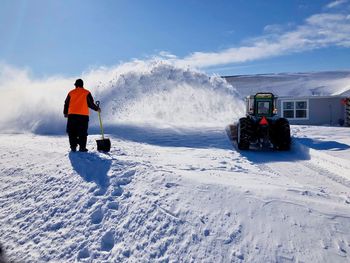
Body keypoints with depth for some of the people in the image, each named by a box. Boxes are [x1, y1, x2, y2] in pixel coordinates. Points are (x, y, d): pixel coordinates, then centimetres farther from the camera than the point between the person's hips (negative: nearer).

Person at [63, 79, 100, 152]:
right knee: (82, 132, 3)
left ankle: (73, 147, 6)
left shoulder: (71, 92, 10)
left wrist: (65, 113, 26)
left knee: (72, 132, 10)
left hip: (72, 115, 2)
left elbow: (66, 103, 14)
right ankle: (82, 147, 0)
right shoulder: (86, 93, 2)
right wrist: (97, 108, 17)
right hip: (83, 115, -2)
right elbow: (90, 103, 1)